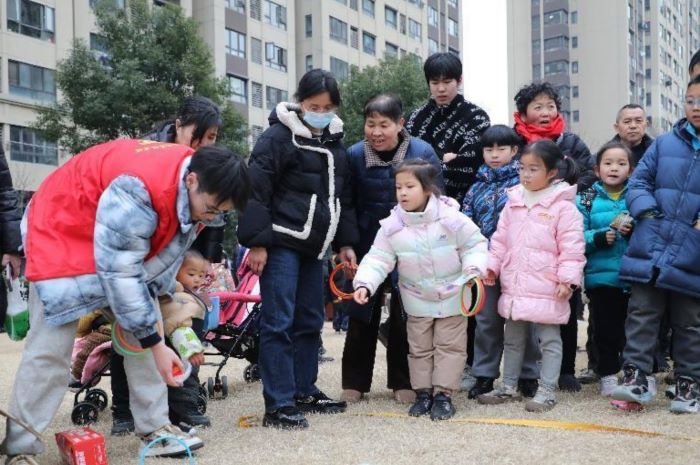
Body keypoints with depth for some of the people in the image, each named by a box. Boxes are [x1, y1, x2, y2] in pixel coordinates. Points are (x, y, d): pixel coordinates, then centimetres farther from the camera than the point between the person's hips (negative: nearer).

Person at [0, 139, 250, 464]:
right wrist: (154, 343, -26)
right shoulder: (138, 191, -40)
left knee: (147, 327, 1)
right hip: (63, 232, -8)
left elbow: (170, 245, 4)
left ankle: (155, 429, 10)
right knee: (51, 346, -10)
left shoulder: (198, 188, -13)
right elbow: (119, 273, -33)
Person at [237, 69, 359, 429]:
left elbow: (343, 197, 23)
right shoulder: (278, 138, -7)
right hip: (280, 244, -8)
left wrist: (345, 243, 16)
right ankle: (278, 405, -5)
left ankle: (304, 391, 25)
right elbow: (256, 192, -12)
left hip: (313, 247, 8)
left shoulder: (335, 144, 16)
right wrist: (256, 243, -16)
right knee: (279, 322, -8)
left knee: (311, 320, 12)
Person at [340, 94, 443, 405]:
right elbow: (347, 205, 2)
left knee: (405, 317, 7)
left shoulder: (423, 153, -10)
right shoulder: (354, 155, -6)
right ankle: (354, 382, 19)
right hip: (367, 248, 1)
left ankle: (402, 382, 20)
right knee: (362, 316, 8)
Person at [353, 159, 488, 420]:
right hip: (417, 300, 2)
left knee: (450, 346, 5)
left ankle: (443, 394, 15)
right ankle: (423, 392, 24)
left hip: (452, 297, -2)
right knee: (419, 348, 11)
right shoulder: (391, 227, -13)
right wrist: (364, 284, -25)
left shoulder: (451, 218, -19)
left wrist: (473, 268, -22)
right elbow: (378, 260, -11)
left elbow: (475, 244, -8)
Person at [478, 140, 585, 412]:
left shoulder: (563, 206, -11)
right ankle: (509, 387, 28)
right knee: (512, 339, 17)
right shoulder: (514, 202, 7)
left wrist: (567, 278, -17)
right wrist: (492, 265, 6)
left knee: (549, 339, 6)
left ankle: (547, 390, 14)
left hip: (546, 290, -6)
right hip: (514, 286, 7)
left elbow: (572, 247, -12)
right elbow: (500, 239, 13)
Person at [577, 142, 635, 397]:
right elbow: (577, 237, -5)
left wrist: (633, 230, -20)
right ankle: (608, 375, 20)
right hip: (600, 277, 0)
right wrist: (600, 236, -22)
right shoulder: (586, 199, 3)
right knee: (605, 330, 7)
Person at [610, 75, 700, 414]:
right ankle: (635, 375, 4)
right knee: (642, 312, 0)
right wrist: (646, 211, -8)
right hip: (651, 247, 1)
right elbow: (639, 182, 9)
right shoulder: (665, 144, 6)